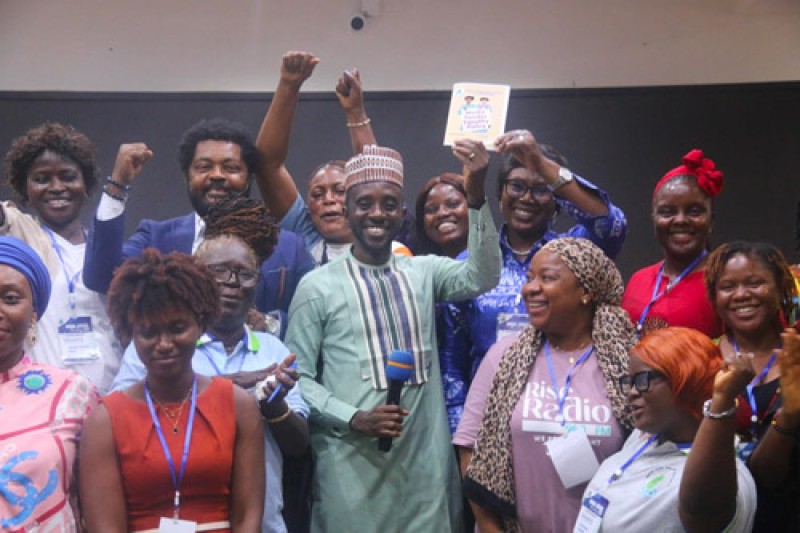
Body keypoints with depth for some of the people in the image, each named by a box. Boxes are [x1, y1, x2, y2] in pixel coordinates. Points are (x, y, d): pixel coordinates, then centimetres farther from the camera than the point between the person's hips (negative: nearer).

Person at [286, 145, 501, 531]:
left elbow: (482, 277, -10)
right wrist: (353, 418, -16)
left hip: (424, 464, 3)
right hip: (352, 466, -3)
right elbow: (298, 376, -2)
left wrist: (475, 198, -20)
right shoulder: (318, 286, -1)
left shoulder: (424, 272, 9)